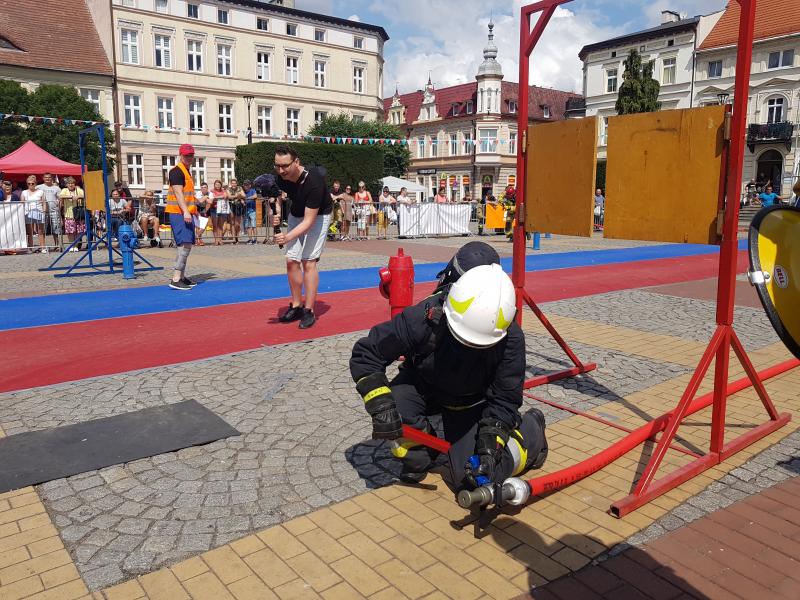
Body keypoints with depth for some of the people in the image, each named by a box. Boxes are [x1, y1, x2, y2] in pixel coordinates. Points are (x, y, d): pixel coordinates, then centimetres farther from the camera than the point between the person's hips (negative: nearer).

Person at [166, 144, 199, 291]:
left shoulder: (186, 172, 21)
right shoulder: (176, 171, -9)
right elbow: (178, 193, -19)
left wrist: (194, 211, 28)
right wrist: (185, 212, -28)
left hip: (186, 213, 10)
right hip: (179, 213, -10)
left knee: (187, 245, 12)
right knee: (184, 245, -17)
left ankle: (182, 277, 20)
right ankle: (176, 279, -18)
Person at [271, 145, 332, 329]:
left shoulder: (313, 182, -36)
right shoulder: (280, 178, -18)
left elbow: (309, 221, -35)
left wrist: (288, 237, -47)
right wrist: (276, 214, -18)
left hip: (318, 216, -6)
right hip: (296, 214, 6)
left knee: (308, 261, -12)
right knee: (291, 261, 2)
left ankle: (309, 311, -4)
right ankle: (296, 306, 14)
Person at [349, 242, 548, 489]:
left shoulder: (511, 338, -29)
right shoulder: (424, 318, -34)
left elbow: (505, 399, -15)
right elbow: (365, 354, -24)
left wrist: (490, 444, -26)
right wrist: (381, 405, -34)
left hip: (472, 402, -1)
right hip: (423, 387, 1)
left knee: (474, 477, -12)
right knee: (397, 402, -33)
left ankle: (531, 427, 16)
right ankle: (419, 455, 2)